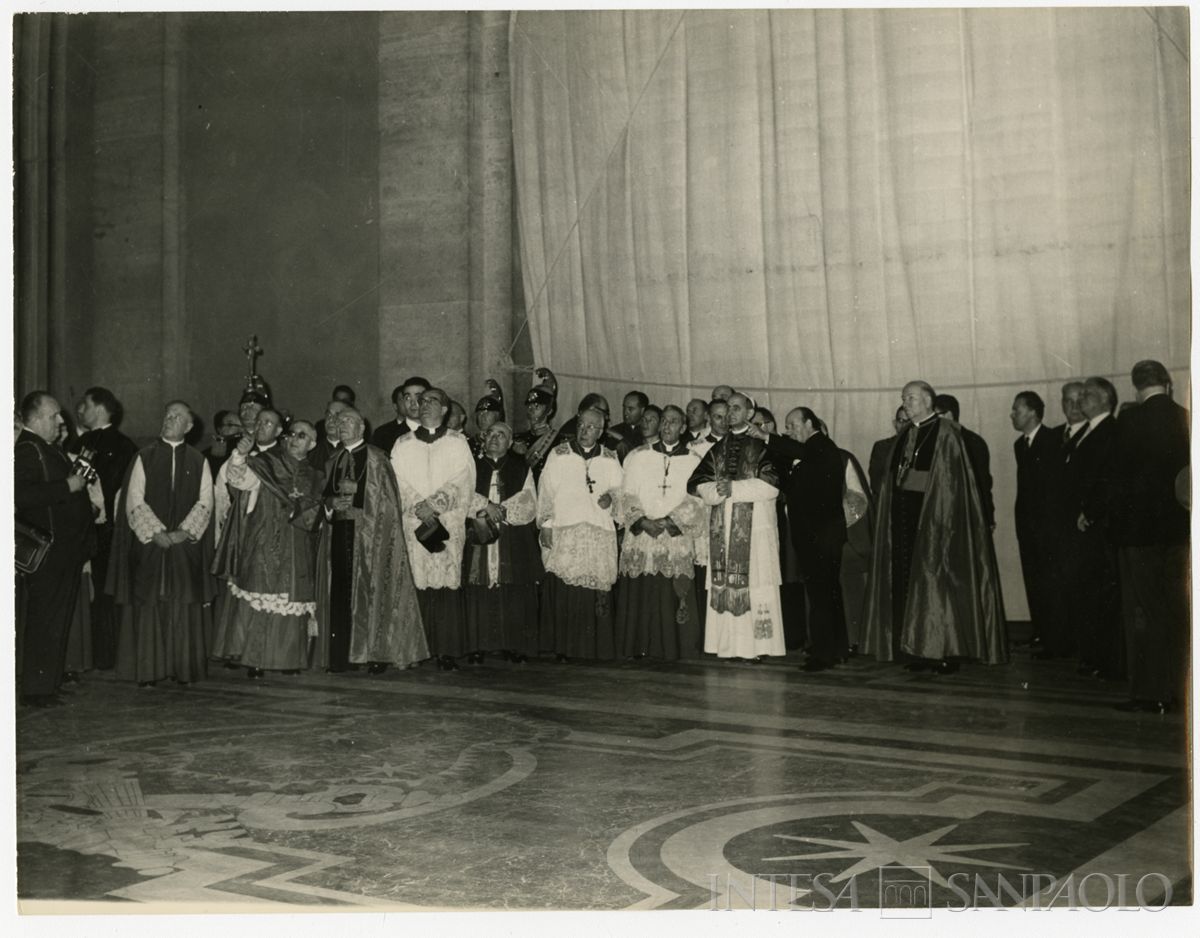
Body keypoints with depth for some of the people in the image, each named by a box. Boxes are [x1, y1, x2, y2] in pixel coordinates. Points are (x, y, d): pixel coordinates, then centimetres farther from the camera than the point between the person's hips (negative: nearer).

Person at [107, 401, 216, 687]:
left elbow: (205, 502, 2)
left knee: (184, 609, 1)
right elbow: (134, 501, -2)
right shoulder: (144, 457, 4)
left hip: (186, 543, 1)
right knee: (148, 606, -2)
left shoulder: (198, 461, 8)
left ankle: (184, 669, 8)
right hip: (149, 543, -1)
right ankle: (147, 671, 2)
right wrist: (156, 532, -12)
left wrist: (184, 531, -11)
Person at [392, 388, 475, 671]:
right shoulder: (403, 444, 15)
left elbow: (463, 480, 0)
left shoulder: (457, 442, 11)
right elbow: (398, 482, 5)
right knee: (417, 584, -6)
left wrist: (433, 504, -11)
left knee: (448, 583, -7)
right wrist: (418, 508, -11)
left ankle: (447, 651, -6)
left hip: (449, 523, -1)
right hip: (413, 524, 1)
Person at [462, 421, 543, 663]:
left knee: (514, 596, -4)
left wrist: (500, 511, -10)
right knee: (479, 595, -4)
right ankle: (478, 647, 1)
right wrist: (487, 506, -14)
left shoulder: (522, 469, 12)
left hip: (514, 545, 0)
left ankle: (514, 646, 2)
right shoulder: (473, 466, 13)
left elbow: (529, 508, 3)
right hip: (478, 543, 0)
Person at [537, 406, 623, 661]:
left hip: (600, 534, 2)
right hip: (564, 533, -2)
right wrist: (546, 524, -3)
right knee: (563, 591, -8)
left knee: (597, 590, -5)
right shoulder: (559, 454, 7)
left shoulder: (610, 459, 13)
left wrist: (611, 496, -7)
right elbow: (546, 490, 5)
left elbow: (619, 488, 16)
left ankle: (597, 647, 2)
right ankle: (563, 648, -2)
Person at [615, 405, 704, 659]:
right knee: (639, 594, -2)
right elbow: (627, 495, 4)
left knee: (672, 597, -6)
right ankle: (639, 647, 5)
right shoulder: (639, 456, 10)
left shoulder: (693, 461, 8)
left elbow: (695, 502, 1)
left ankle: (670, 649, 0)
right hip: (640, 537, 1)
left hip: (676, 539, -1)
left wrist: (667, 522, -11)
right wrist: (642, 521, -10)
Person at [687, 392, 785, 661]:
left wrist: (734, 488, -12)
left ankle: (757, 646, -4)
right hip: (722, 527, 4)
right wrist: (717, 490, -9)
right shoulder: (719, 448, 17)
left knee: (755, 583, -7)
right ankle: (729, 645, 5)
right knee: (723, 585, 1)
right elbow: (696, 482, 10)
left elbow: (771, 484, -10)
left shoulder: (762, 446, 3)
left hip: (755, 525, -4)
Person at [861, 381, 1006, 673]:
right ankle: (919, 651, 9)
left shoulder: (945, 433, -6)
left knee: (936, 580, -4)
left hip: (933, 515, -6)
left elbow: (952, 481, -11)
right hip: (905, 514, 7)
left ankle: (946, 651, 3)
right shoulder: (905, 436, 14)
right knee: (907, 580, 4)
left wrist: (942, 519, -17)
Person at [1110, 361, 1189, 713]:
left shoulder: (1130, 422, -11)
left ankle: (1148, 692, 4)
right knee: (1177, 610, 12)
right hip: (1179, 526, 5)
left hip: (1140, 527, -4)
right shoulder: (1185, 420, 1)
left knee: (1144, 611, 2)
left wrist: (1118, 523, -1)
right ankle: (1175, 688, 19)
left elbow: (1121, 479, -10)